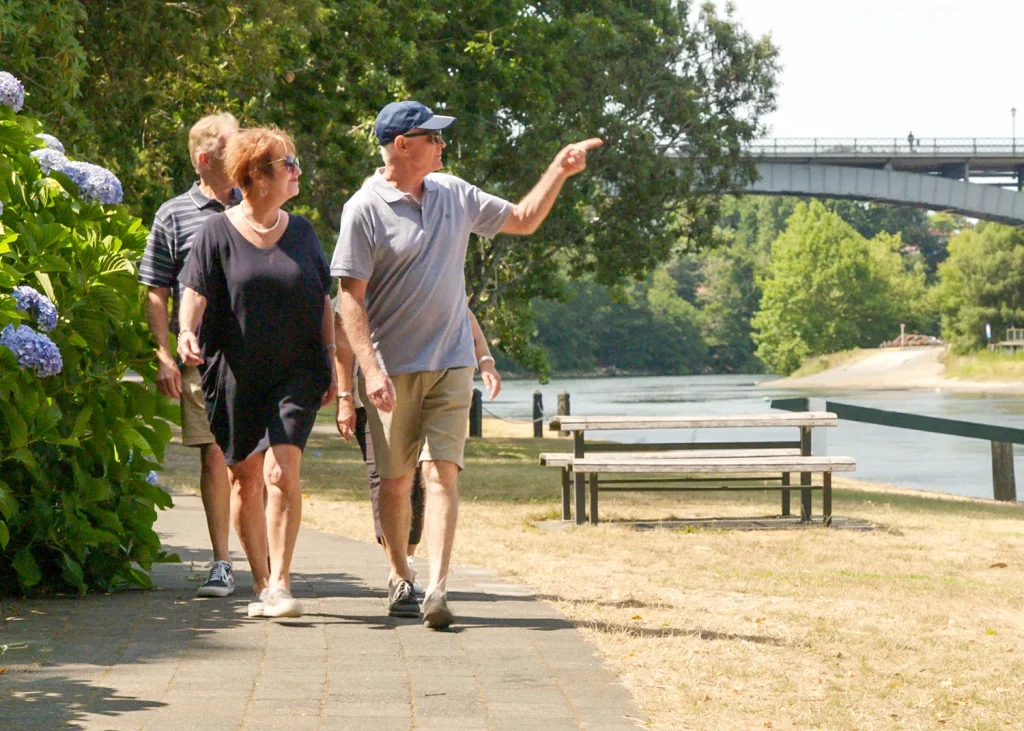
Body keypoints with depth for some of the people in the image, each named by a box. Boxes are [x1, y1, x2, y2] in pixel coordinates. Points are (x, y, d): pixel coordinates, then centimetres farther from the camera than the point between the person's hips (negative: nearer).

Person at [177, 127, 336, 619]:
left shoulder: (302, 232, 11)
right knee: (244, 480, 6)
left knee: (282, 472, -15)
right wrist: (187, 331, -26)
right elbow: (196, 291, -7)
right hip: (235, 375, -1)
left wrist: (331, 360, 10)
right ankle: (260, 585, 18)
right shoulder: (217, 232, 1)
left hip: (296, 373, 1)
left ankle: (280, 584, -14)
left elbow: (323, 302, 15)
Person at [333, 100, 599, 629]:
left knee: (442, 472, -9)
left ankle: (437, 590, -17)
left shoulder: (454, 195, 9)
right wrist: (370, 369, -20)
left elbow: (522, 220, 23)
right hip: (392, 370, -3)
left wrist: (559, 170, 11)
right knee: (395, 480, 6)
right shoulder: (365, 209, -8)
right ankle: (399, 581, 24)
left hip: (451, 365, 3)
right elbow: (350, 297, -11)